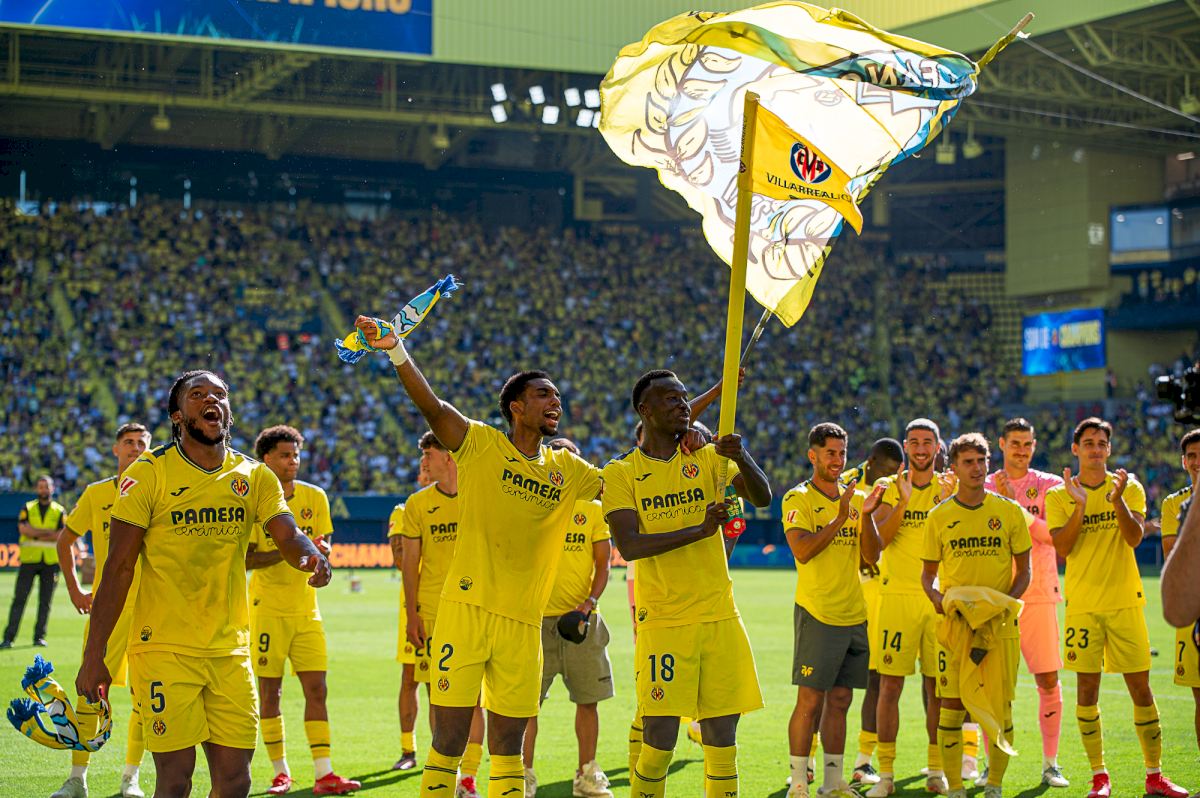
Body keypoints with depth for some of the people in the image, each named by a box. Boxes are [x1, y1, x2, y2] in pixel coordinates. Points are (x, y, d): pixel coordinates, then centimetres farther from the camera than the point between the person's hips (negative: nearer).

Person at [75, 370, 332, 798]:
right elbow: (118, 569, -7)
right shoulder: (149, 473, -6)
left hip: (230, 651, 4)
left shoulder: (255, 477, 7)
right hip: (165, 649, -4)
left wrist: (310, 556, -30)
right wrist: (93, 657, -10)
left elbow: (287, 534, -5)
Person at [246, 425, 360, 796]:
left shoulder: (315, 497, 5)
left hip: (306, 606, 3)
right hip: (268, 608, -3)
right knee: (269, 691, 1)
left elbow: (324, 545, 9)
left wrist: (321, 549, -14)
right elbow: (247, 559, -9)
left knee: (316, 688, -3)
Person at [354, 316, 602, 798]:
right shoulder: (481, 443, 0)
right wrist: (395, 350, -29)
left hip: (523, 622, 4)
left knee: (508, 747, 8)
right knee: (448, 739, -4)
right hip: (466, 609, -4)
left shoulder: (568, 469, 14)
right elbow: (430, 406, -14)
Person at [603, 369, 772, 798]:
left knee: (722, 739, 5)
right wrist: (699, 530, -21)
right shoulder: (621, 472, 0)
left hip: (720, 618, 3)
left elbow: (762, 497, -3)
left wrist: (741, 458, -23)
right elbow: (628, 545, -12)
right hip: (662, 622, -3)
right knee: (658, 743, -7)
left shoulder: (708, 458, 9)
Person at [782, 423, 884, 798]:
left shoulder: (857, 498, 12)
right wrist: (841, 517, -21)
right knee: (810, 700, -5)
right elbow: (803, 550, -17)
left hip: (854, 615, 5)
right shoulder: (798, 499, -3)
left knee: (839, 700, 8)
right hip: (817, 613, -5)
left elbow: (871, 556, 5)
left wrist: (866, 515, -9)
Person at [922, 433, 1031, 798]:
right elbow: (928, 573, 10)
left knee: (1000, 708, 1)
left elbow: (1024, 571, 8)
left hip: (1001, 625, 0)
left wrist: (1005, 601, -9)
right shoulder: (939, 517, 5)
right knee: (951, 707, -2)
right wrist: (936, 597, -10)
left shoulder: (1009, 512, 4)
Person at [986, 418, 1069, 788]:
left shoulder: (1049, 485, 5)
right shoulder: (984, 487, 9)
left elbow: (1053, 535, -10)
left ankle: (1050, 764, 7)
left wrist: (1014, 504, -16)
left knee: (1049, 680, -2)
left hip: (1038, 596, -1)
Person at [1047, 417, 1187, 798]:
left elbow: (1134, 538, -9)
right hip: (1082, 605, -1)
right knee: (1087, 690, -1)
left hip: (1125, 601, 1)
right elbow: (1062, 548, -9)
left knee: (1141, 687, 2)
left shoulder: (1129, 488, 5)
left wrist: (1117, 499, -23)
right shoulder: (1059, 496, 3)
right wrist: (1079, 506, -20)